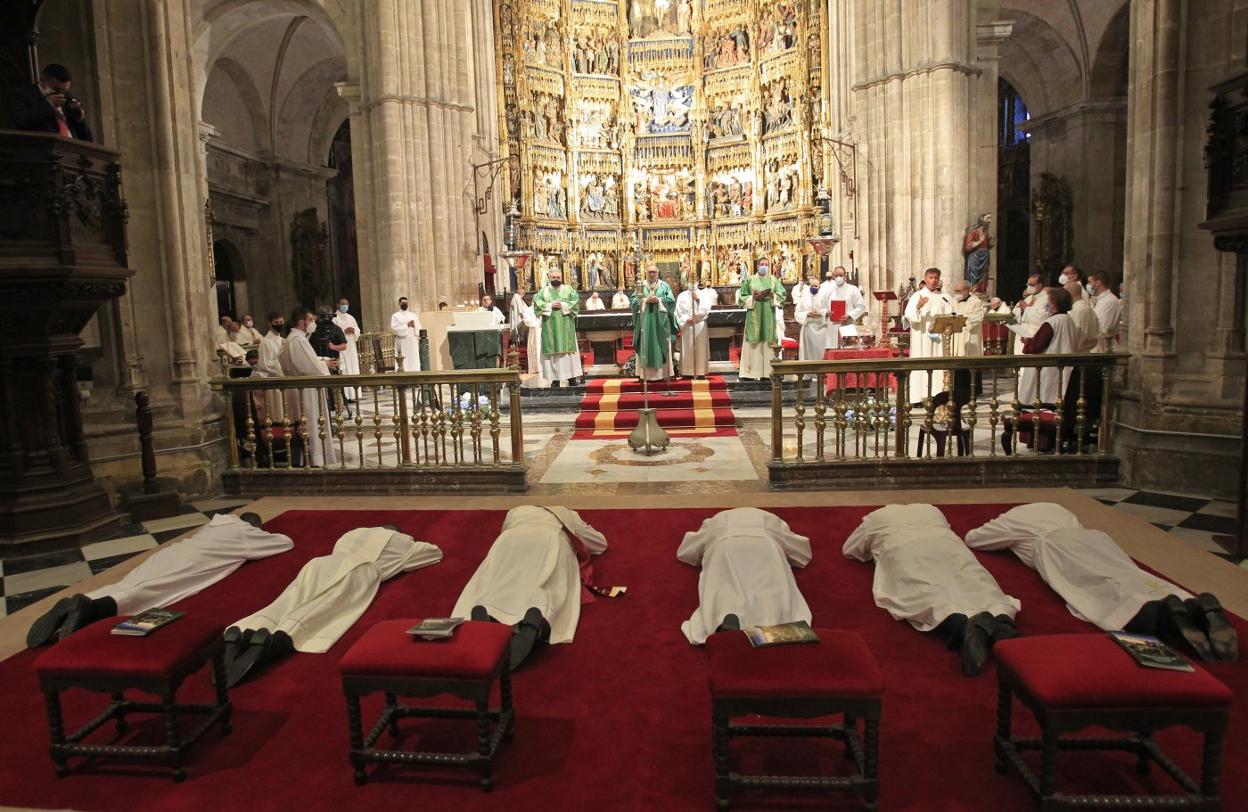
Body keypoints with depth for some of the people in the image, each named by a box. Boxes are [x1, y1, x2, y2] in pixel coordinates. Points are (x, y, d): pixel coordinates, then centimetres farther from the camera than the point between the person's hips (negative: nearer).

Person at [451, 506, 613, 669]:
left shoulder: (515, 512, 41)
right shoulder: (568, 515, 39)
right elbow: (601, 544, 47)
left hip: (512, 543, 1)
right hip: (551, 544, -1)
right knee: (544, 588, -21)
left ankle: (482, 615, -49)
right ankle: (534, 621, -54)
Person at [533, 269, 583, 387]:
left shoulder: (569, 290, 10)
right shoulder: (543, 291, 10)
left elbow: (576, 300, -3)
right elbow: (537, 301, -4)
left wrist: (563, 305, -14)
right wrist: (550, 305, -14)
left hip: (566, 327, 0)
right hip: (550, 327, 0)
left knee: (568, 349, -2)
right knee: (553, 351, -3)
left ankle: (572, 377, 0)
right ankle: (555, 379, -3)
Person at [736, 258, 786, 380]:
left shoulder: (774, 280, 12)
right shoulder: (749, 280, 8)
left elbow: (782, 296, 5)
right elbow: (742, 297, 4)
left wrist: (772, 295, -13)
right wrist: (753, 297, -12)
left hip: (769, 317, 1)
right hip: (753, 317, -1)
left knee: (768, 342, -2)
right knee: (753, 343, -5)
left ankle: (767, 372, -1)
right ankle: (750, 373, -5)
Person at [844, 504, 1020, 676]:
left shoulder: (874, 518, 35)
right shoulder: (931, 509, 43)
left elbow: (849, 550, 41)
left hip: (903, 550, -3)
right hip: (948, 545, 3)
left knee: (923, 597, -23)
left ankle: (962, 626, -53)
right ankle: (1002, 624, -45)